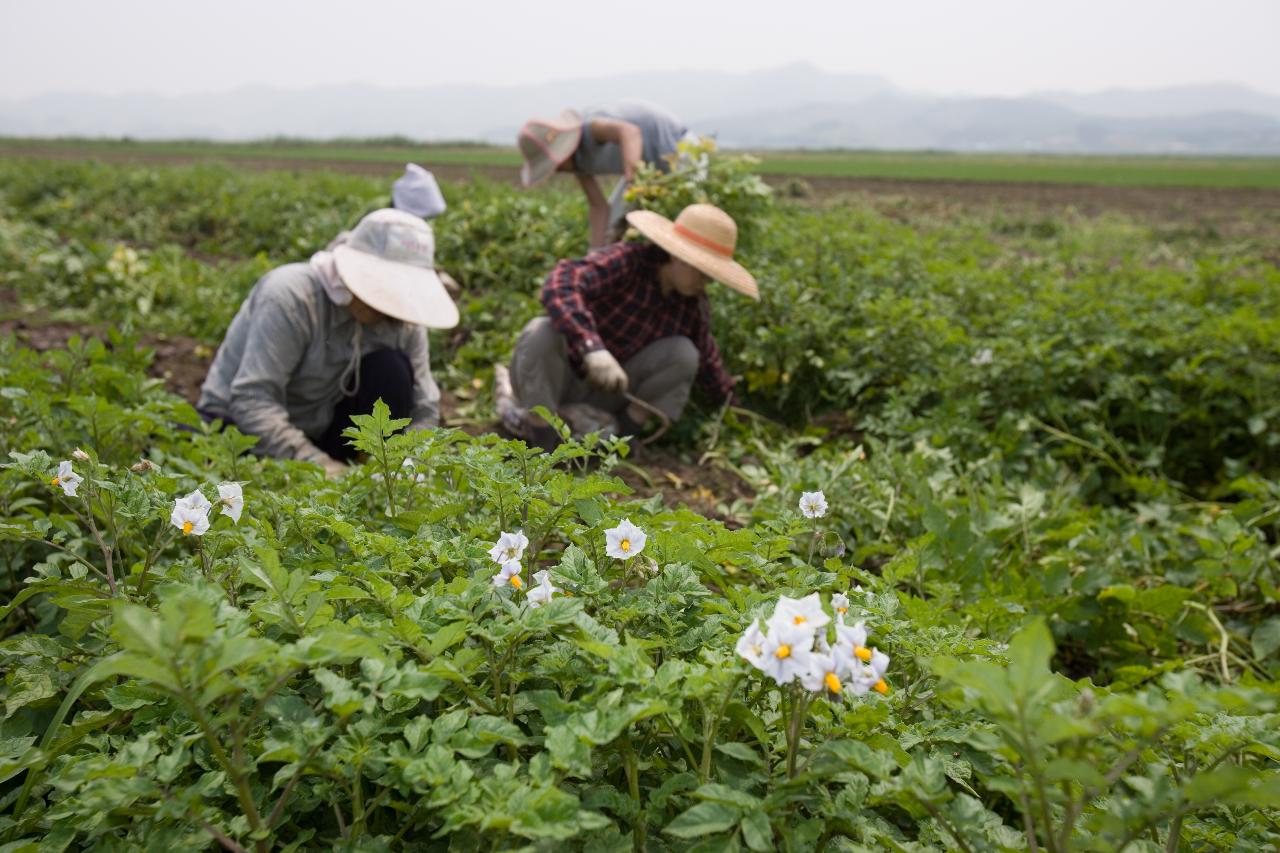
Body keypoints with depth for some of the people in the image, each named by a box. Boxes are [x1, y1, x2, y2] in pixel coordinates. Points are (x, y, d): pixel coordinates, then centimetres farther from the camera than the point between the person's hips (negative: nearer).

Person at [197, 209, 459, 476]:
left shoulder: (403, 320, -11)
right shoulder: (291, 297, -26)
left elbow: (424, 407, -10)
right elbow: (252, 402, -32)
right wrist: (319, 466, -42)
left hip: (319, 430, 5)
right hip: (241, 430, -4)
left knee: (391, 370, -20)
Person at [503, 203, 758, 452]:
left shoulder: (694, 306, -3)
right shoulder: (624, 260, -23)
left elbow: (706, 359, 15)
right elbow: (558, 286, -40)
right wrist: (592, 348, -53)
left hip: (603, 394, 5)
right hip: (557, 379, -4)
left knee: (684, 353, -16)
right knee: (542, 332, -37)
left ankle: (625, 431, -6)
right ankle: (541, 441, -27)